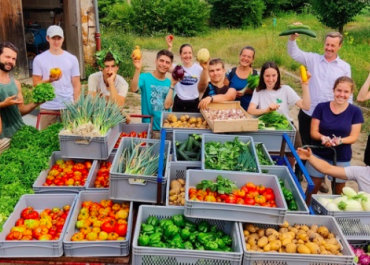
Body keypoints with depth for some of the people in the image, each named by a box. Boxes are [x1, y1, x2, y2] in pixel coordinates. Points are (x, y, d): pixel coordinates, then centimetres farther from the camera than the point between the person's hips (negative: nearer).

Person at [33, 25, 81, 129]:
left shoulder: (72, 59, 5)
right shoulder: (39, 59, 2)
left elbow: (76, 84, 6)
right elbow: (36, 83, 2)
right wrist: (49, 80, -18)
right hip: (47, 107, 0)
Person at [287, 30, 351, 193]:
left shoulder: (345, 67, 2)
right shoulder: (313, 59, 0)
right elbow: (294, 53, -11)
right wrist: (293, 37, -30)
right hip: (307, 113, 0)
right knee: (305, 147, 13)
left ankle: (320, 179, 31)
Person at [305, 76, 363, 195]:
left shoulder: (355, 111, -6)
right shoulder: (321, 107, -6)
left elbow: (353, 137, -6)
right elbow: (313, 132, -6)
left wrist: (340, 140, -27)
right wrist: (322, 137, -28)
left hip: (341, 158, 0)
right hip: (319, 154, 0)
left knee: (338, 192, 12)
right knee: (312, 189, 8)